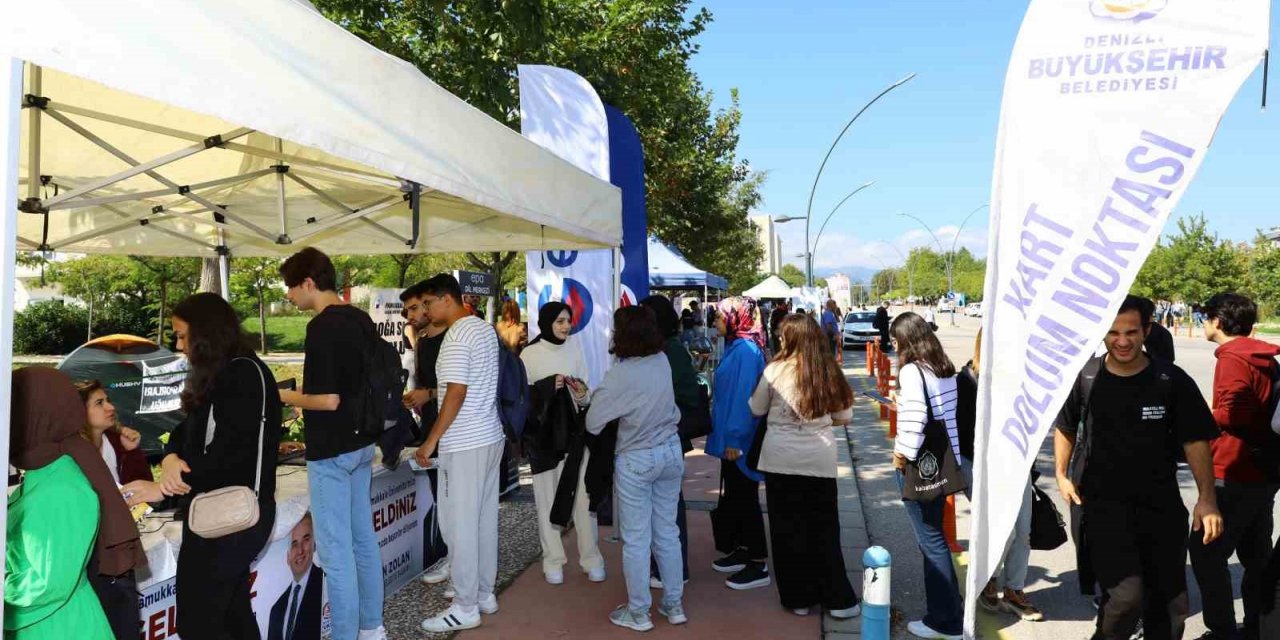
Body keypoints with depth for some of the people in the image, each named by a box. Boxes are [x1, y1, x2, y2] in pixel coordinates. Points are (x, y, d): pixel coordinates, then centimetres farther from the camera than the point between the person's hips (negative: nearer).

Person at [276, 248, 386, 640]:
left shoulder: (322, 327, -19)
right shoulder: (362, 320, 7)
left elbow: (328, 400, -23)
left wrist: (285, 397, -7)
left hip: (331, 451, -9)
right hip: (362, 444, 9)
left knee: (335, 551, 1)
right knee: (363, 540, 17)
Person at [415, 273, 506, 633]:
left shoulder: (456, 337, -17)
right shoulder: (485, 328, 12)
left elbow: (457, 394, -21)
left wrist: (431, 441, -16)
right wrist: (429, 393, 26)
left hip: (465, 444, -9)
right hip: (491, 437, 10)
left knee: (459, 525, -1)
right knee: (485, 520, 15)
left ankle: (465, 608, 7)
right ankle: (485, 594, 25)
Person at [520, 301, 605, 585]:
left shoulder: (574, 346, 2)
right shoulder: (529, 354, -5)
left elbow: (586, 387, 9)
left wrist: (582, 395, -13)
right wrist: (547, 386, -19)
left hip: (574, 429, 2)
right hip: (543, 433, -2)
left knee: (583, 495, 4)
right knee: (547, 498, 7)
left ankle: (591, 558, 15)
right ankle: (553, 561, 18)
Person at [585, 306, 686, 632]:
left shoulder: (619, 375, -20)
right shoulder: (662, 361, -3)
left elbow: (593, 423, -15)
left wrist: (597, 395, 5)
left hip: (636, 460, -6)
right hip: (670, 451, 6)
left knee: (636, 539, 6)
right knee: (667, 532, 15)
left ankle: (638, 612, 17)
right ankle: (674, 605, 26)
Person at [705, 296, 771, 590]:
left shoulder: (745, 350, -19)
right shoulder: (736, 347, 10)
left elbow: (744, 397, -23)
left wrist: (734, 438, -22)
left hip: (739, 441, -10)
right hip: (731, 436, 10)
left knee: (745, 499, -2)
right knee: (735, 497, 18)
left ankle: (758, 566, 7)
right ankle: (742, 551, 30)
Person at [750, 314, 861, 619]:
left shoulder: (775, 370, -7)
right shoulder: (830, 371, -2)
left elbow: (757, 409, 5)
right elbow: (845, 416, 6)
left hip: (780, 458, -1)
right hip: (820, 458, 2)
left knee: (787, 528, 10)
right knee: (824, 529, 12)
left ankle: (798, 597, 19)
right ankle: (838, 599, 16)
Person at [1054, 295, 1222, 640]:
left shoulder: (1172, 381, -5)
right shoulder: (1084, 378, -5)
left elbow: (1195, 441, -3)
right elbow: (1065, 427, 11)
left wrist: (1206, 498, -11)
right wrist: (1062, 474, 5)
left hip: (1161, 504, 2)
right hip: (1101, 502, -2)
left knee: (1169, 601, 12)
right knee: (1126, 595, -15)